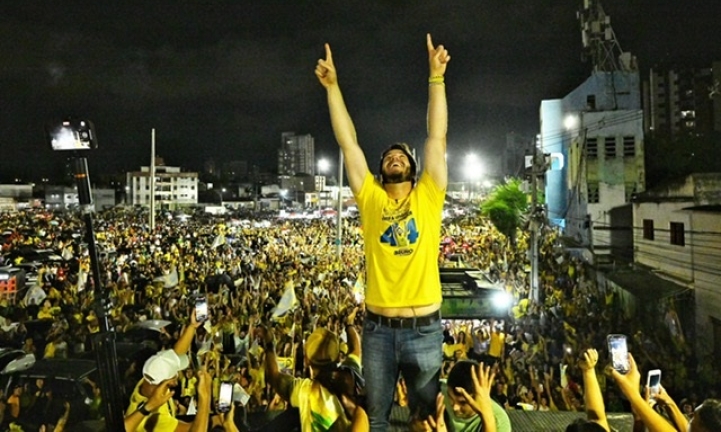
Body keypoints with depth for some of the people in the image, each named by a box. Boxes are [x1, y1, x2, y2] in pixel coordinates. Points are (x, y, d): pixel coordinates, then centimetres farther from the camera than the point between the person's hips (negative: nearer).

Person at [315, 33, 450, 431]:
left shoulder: (428, 197, 2)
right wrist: (332, 86, 0)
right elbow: (348, 142, 1)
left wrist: (436, 77, -6)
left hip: (424, 329, 0)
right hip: (378, 328, 1)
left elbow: (437, 137, -4)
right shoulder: (370, 199, 3)